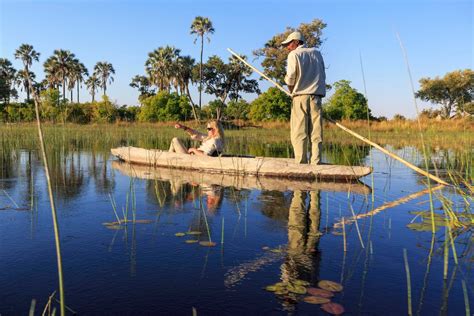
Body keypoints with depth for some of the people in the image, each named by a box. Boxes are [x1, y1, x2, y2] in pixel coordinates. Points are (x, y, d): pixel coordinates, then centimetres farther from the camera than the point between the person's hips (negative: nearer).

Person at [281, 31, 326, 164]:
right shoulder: (316, 53, 19)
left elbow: (290, 77, -6)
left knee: (299, 132, -4)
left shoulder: (294, 54, 3)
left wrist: (291, 88, 12)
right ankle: (315, 163, -4)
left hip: (300, 96, -4)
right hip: (316, 95, 4)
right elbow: (323, 76, 17)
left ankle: (301, 163, -8)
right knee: (316, 132, 1)